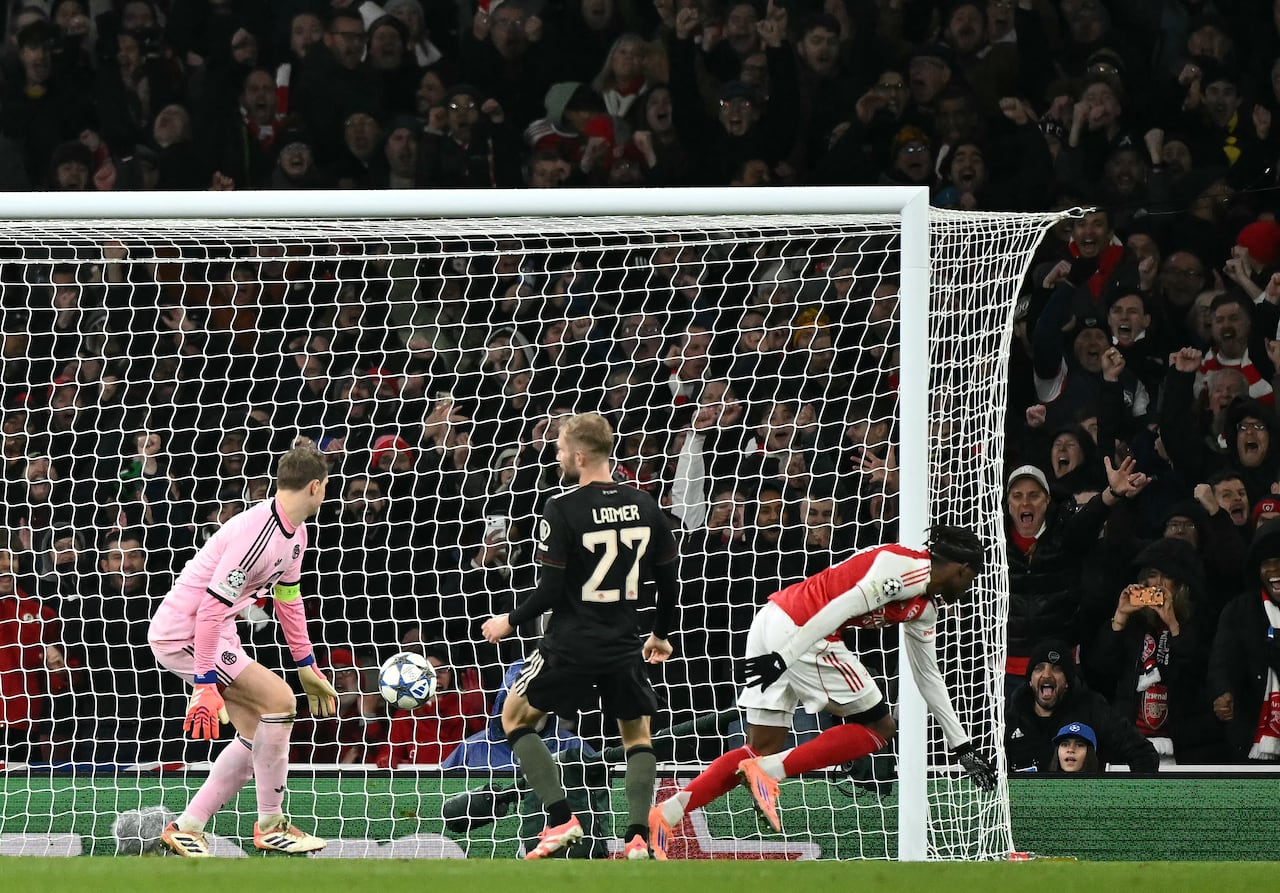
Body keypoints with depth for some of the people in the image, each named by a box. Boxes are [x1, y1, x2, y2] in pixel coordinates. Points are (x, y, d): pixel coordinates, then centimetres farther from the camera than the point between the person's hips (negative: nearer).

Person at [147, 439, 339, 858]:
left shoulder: (295, 533, 4)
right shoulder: (257, 535, -28)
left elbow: (289, 597, 18)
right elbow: (211, 608, -29)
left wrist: (307, 668, 21)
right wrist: (206, 685, -29)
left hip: (215, 632, 10)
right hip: (182, 632, -10)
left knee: (256, 734, 7)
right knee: (278, 700, -17)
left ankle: (186, 828, 11)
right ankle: (270, 826, -6)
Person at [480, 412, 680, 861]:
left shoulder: (562, 510, -13)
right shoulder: (645, 507, 2)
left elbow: (550, 591, -14)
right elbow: (668, 582, 9)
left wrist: (510, 622, 3)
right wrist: (660, 634, 25)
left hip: (570, 646, -4)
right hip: (623, 647, 4)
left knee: (515, 717, 16)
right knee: (637, 733, 22)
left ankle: (561, 818, 3)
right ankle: (638, 836, 4)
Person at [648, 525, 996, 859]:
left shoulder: (925, 609, 21)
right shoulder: (911, 569, -9)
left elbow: (928, 677, 32)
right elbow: (844, 605, -19)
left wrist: (962, 746, 35)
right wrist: (785, 656, -24)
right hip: (797, 633, -10)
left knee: (760, 752, 11)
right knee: (879, 727, 1)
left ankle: (665, 813, 0)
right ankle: (769, 771, -10)